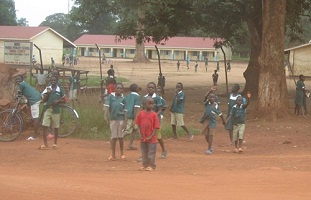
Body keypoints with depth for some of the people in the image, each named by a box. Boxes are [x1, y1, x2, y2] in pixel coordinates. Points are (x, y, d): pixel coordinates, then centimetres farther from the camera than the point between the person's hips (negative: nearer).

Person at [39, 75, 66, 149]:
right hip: (47, 109, 0)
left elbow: (64, 100, 7)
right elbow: (44, 100, 3)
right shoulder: (47, 89, 4)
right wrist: (48, 93, -12)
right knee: (45, 126, -8)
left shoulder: (60, 90, 2)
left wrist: (58, 101, -11)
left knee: (56, 128, 7)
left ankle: (55, 143, 22)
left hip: (56, 110, 0)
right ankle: (45, 144, -7)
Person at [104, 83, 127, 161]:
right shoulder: (111, 96, 0)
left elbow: (125, 111, 3)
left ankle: (122, 153, 22)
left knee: (120, 137, 7)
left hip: (121, 119, 0)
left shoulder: (123, 98, 3)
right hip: (113, 119, 0)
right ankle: (113, 155, 13)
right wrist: (105, 115, -26)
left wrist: (125, 122, -3)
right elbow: (106, 105, -11)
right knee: (113, 137, 6)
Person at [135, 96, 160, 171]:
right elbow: (139, 125, 6)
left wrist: (151, 136, -14)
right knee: (144, 152, 13)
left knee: (151, 152, 0)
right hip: (143, 137, 3)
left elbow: (156, 126, -7)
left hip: (151, 138, -3)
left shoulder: (154, 114, -7)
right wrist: (141, 135, -2)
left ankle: (151, 166, 8)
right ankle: (145, 165, 24)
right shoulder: (141, 114, 1)